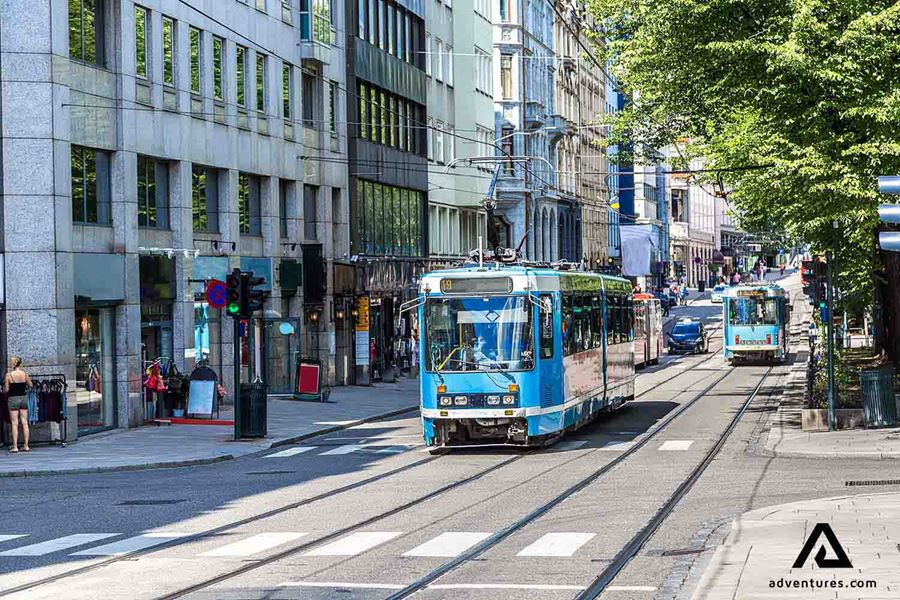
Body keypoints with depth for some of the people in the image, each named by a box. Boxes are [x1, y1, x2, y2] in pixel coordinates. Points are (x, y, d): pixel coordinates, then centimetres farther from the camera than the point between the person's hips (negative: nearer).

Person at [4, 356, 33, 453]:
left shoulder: (8, 375, -11)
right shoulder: (24, 374, -4)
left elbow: (6, 390, -9)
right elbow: (30, 385, 8)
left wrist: (4, 384, 12)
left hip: (13, 399, -3)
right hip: (23, 398, 3)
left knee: (14, 423, 0)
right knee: (24, 422, 8)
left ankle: (15, 447, -1)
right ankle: (26, 446, 10)